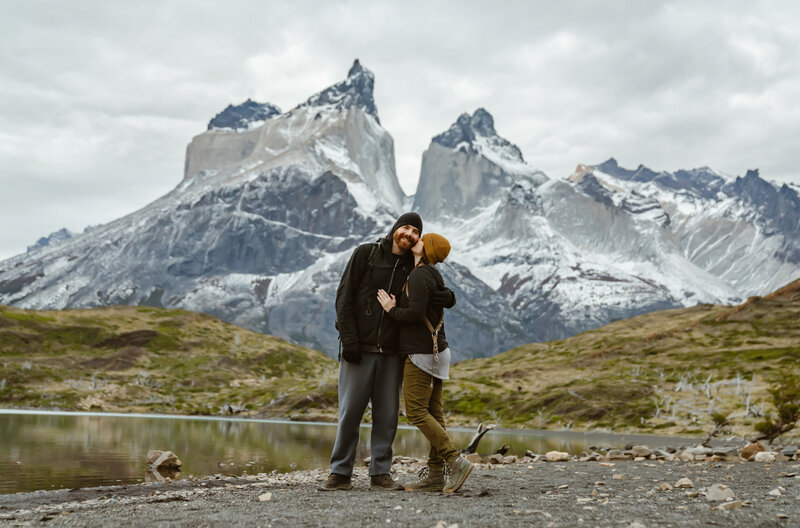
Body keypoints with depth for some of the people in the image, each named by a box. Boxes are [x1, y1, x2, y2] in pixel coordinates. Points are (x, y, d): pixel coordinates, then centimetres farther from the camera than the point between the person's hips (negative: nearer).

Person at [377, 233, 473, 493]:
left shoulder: (419, 276, -14)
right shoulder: (433, 276, 16)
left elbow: (415, 313, -24)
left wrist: (392, 309, -7)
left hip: (421, 352, -10)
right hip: (435, 351, 10)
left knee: (416, 411, -8)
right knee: (433, 411, 7)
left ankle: (456, 461, -13)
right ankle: (435, 474, 7)